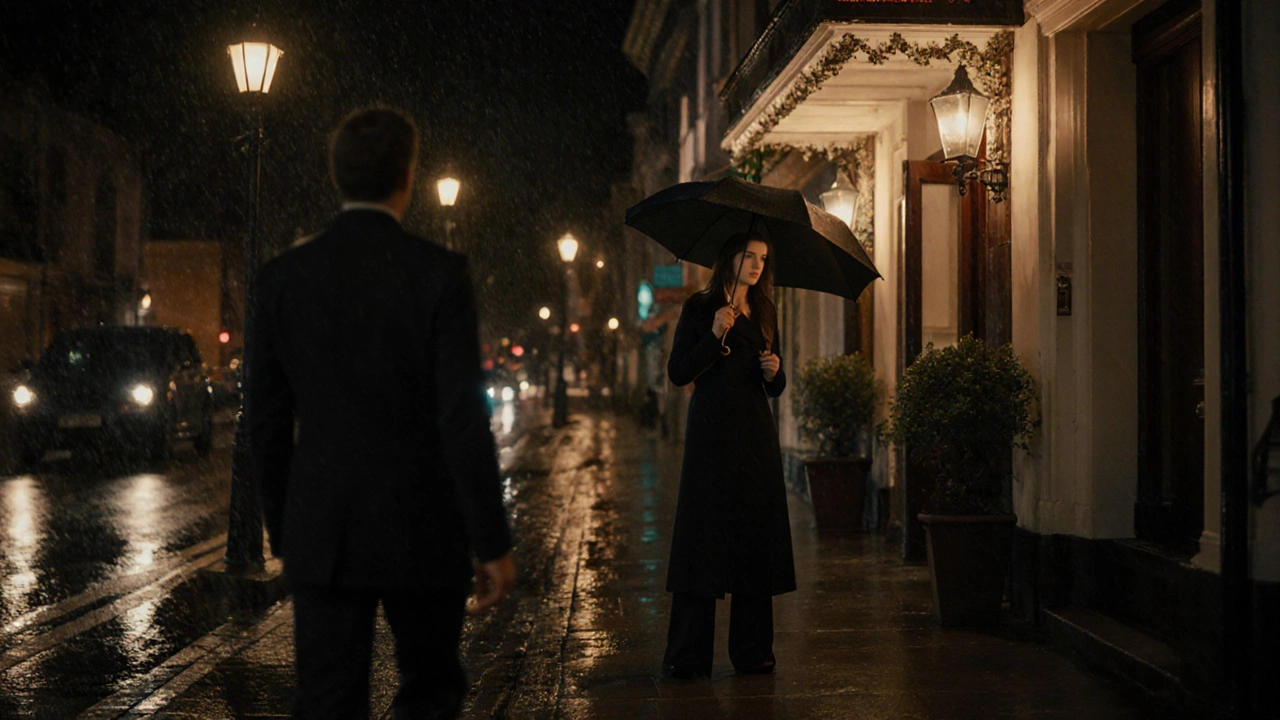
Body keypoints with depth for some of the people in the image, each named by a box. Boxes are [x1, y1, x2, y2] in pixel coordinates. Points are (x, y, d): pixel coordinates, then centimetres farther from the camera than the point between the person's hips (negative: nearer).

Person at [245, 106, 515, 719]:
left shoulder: (282, 277, 1)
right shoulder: (439, 274, -9)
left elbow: (266, 421, 5)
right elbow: (463, 417, -13)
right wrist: (492, 542, -6)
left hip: (321, 536, 3)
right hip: (421, 533, -2)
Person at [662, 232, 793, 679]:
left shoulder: (764, 313, 15)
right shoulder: (700, 308, 1)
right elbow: (678, 373, -7)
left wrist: (774, 373, -3)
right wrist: (715, 336, -18)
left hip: (756, 436, 5)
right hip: (711, 435, -5)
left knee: (756, 538, 4)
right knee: (703, 537, -5)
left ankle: (752, 651, 12)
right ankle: (688, 656, 0)